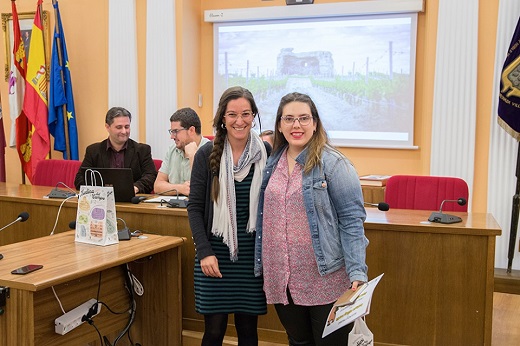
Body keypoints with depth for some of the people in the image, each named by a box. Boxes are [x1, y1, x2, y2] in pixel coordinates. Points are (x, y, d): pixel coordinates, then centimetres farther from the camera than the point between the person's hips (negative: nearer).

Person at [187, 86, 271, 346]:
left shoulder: (266, 153, -1)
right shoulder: (207, 154, -4)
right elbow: (195, 207, -2)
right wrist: (204, 252, -11)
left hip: (252, 254, 1)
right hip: (216, 253, -1)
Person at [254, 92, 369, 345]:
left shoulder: (332, 163, -9)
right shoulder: (272, 164, 8)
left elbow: (351, 220, -12)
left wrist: (358, 273, -20)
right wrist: (263, 269, 14)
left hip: (325, 280, -5)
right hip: (282, 281, 5)